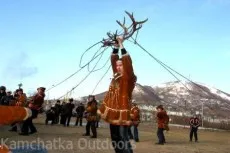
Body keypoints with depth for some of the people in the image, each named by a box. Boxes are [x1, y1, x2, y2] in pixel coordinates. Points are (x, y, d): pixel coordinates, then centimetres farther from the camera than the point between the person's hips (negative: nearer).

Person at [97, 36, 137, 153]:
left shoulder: (129, 78, -7)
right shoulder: (116, 76, 12)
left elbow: (127, 61, -19)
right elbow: (113, 59, 15)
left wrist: (121, 44, -16)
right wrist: (116, 46, 6)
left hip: (122, 113, -8)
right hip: (113, 112, 8)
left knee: (123, 140, -9)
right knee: (115, 141, 13)